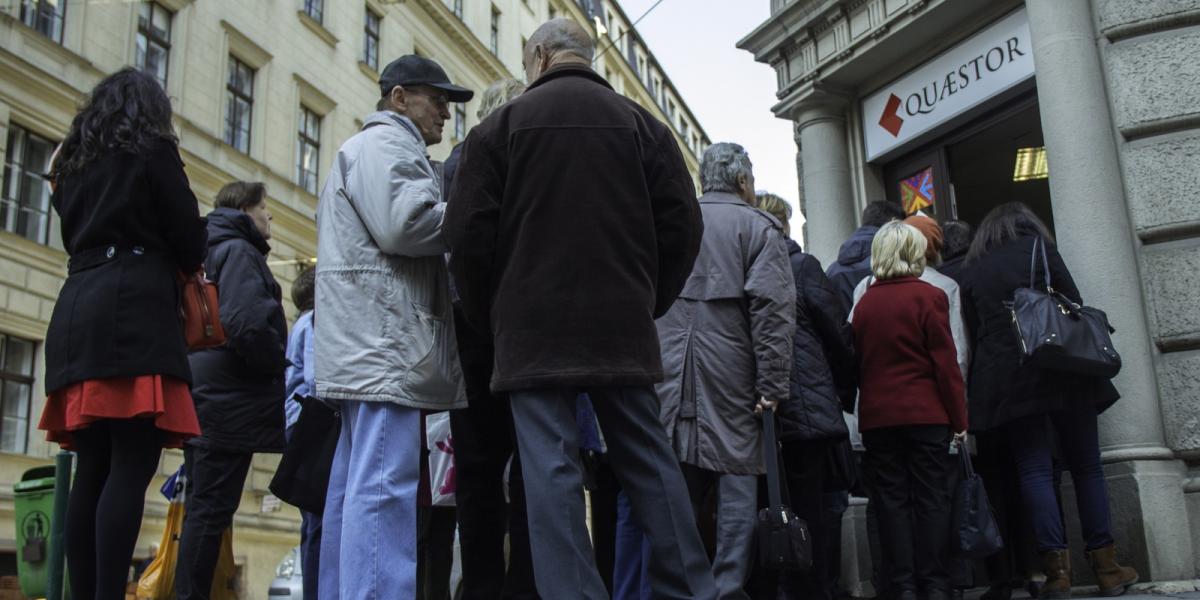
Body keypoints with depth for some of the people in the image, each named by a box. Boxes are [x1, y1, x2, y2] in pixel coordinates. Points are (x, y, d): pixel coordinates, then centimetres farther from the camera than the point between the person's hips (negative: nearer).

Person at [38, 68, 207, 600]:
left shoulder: (73, 163, 23)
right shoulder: (152, 151, 5)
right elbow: (190, 241, 2)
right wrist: (186, 266, 23)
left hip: (76, 311, 7)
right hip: (135, 311, -7)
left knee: (92, 469, 4)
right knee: (131, 467, -13)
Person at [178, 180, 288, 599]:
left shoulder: (208, 252, 20)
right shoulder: (239, 251, -9)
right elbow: (246, 324, -25)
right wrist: (278, 366, -9)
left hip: (202, 395, 9)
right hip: (232, 398, -9)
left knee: (203, 506, 11)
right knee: (212, 507, -6)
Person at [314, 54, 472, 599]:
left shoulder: (367, 148, 31)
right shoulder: (386, 142, -2)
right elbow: (405, 224, -18)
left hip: (365, 347, 11)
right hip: (386, 342, -11)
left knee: (354, 487, 9)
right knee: (385, 489, -15)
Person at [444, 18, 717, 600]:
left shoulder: (503, 124, 3)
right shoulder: (640, 123, 10)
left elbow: (468, 231, -1)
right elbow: (682, 225, 6)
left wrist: (488, 316, 11)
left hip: (533, 328, -3)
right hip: (623, 328, 3)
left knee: (551, 468, -2)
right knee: (648, 459, 9)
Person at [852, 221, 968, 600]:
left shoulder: (863, 304, 6)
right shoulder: (929, 297, -5)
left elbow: (858, 363, 9)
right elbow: (945, 363, -7)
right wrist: (960, 417, -2)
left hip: (876, 416, 3)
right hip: (926, 413, -3)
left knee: (892, 499, 5)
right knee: (931, 498, 4)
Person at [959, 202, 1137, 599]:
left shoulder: (971, 271, 13)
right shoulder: (1038, 248, 6)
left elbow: (975, 329, 11)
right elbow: (1074, 304, 3)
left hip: (1005, 380, 1)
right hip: (1059, 369, -1)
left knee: (1034, 470, -1)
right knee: (1086, 465, 7)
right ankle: (1106, 567, 8)